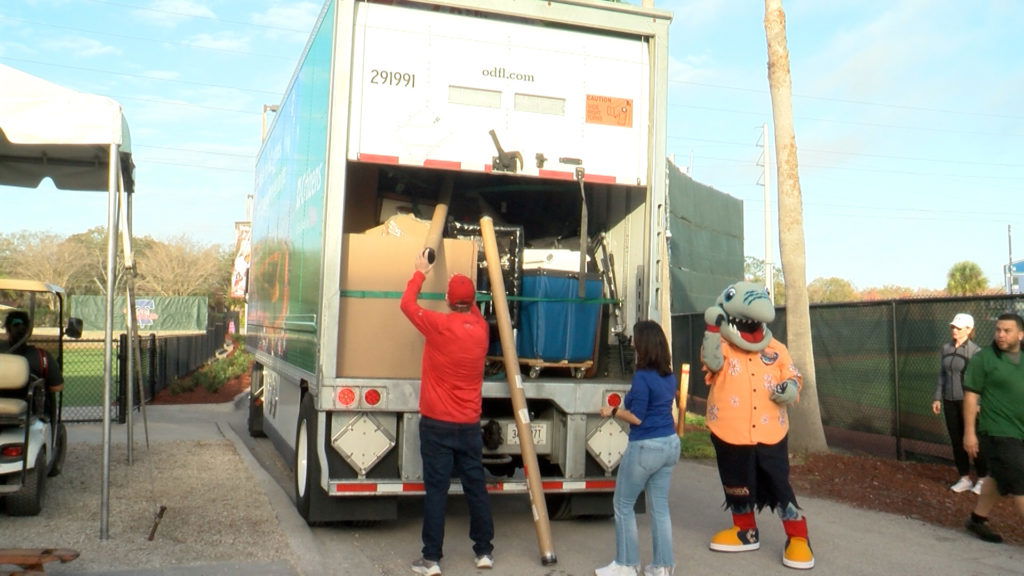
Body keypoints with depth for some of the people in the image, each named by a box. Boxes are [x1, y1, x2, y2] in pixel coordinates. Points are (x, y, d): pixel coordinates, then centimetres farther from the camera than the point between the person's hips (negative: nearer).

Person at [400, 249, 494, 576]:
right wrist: (466, 290, 33)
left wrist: (421, 273, 16)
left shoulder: (439, 325, -12)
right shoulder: (482, 329, 1)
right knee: (475, 487, 12)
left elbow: (407, 304, 4)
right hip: (469, 425, 4)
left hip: (437, 424, -4)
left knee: (436, 490, 0)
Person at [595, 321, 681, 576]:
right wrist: (624, 405, 24)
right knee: (659, 506, 13)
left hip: (645, 448, -8)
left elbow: (637, 418, -16)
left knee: (623, 505, 7)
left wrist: (613, 411, 0)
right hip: (670, 444, 8)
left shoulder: (642, 377, -18)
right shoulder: (669, 376, 7)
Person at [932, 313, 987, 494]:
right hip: (950, 401, 6)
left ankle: (982, 479, 17)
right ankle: (965, 479, 21)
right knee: (956, 440, 10)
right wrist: (937, 398, 10)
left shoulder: (975, 351, -11)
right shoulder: (946, 348, 6)